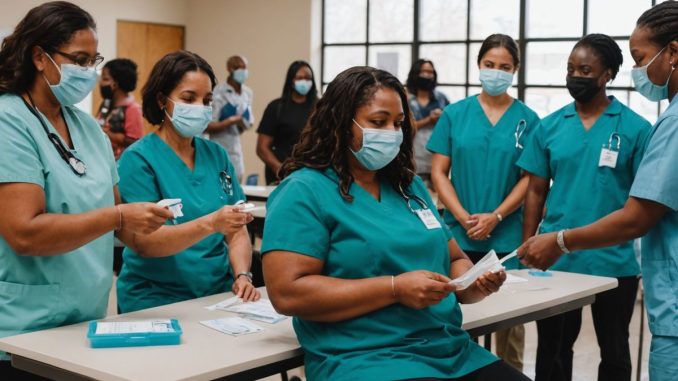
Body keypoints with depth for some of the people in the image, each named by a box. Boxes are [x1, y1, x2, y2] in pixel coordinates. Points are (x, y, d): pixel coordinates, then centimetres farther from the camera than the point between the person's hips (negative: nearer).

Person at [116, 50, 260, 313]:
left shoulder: (217, 155, 10)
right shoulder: (138, 159, -5)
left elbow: (236, 232, 10)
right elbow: (143, 242, -15)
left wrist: (242, 276, -9)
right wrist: (210, 224, -28)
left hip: (218, 296, 4)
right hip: (155, 301, -4)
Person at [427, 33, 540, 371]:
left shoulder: (526, 119, 2)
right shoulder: (455, 113, 4)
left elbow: (529, 178, 0)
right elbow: (439, 172, 2)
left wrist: (495, 217, -12)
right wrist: (464, 217, -10)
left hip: (508, 237, 0)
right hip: (459, 235, 1)